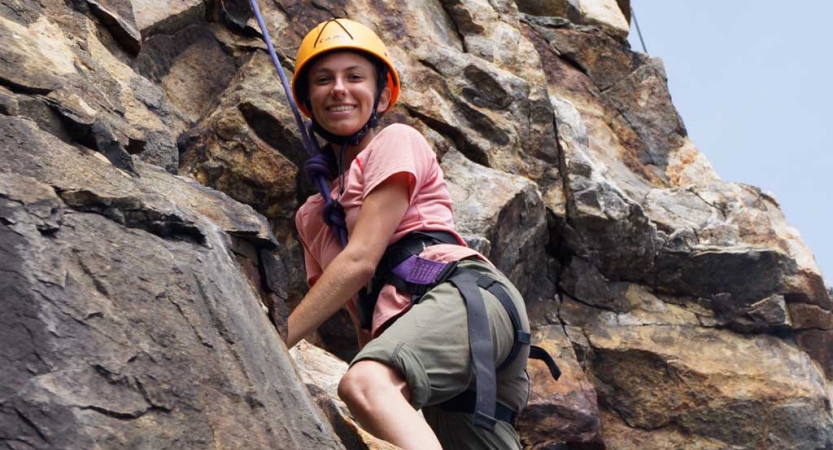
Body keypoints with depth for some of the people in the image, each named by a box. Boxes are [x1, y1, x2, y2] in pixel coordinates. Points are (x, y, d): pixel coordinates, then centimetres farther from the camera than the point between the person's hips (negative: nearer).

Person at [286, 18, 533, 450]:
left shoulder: (396, 141, 10)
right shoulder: (312, 215, 30)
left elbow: (361, 260, -3)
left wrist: (275, 341, -4)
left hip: (466, 298, -7)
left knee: (364, 384, -36)